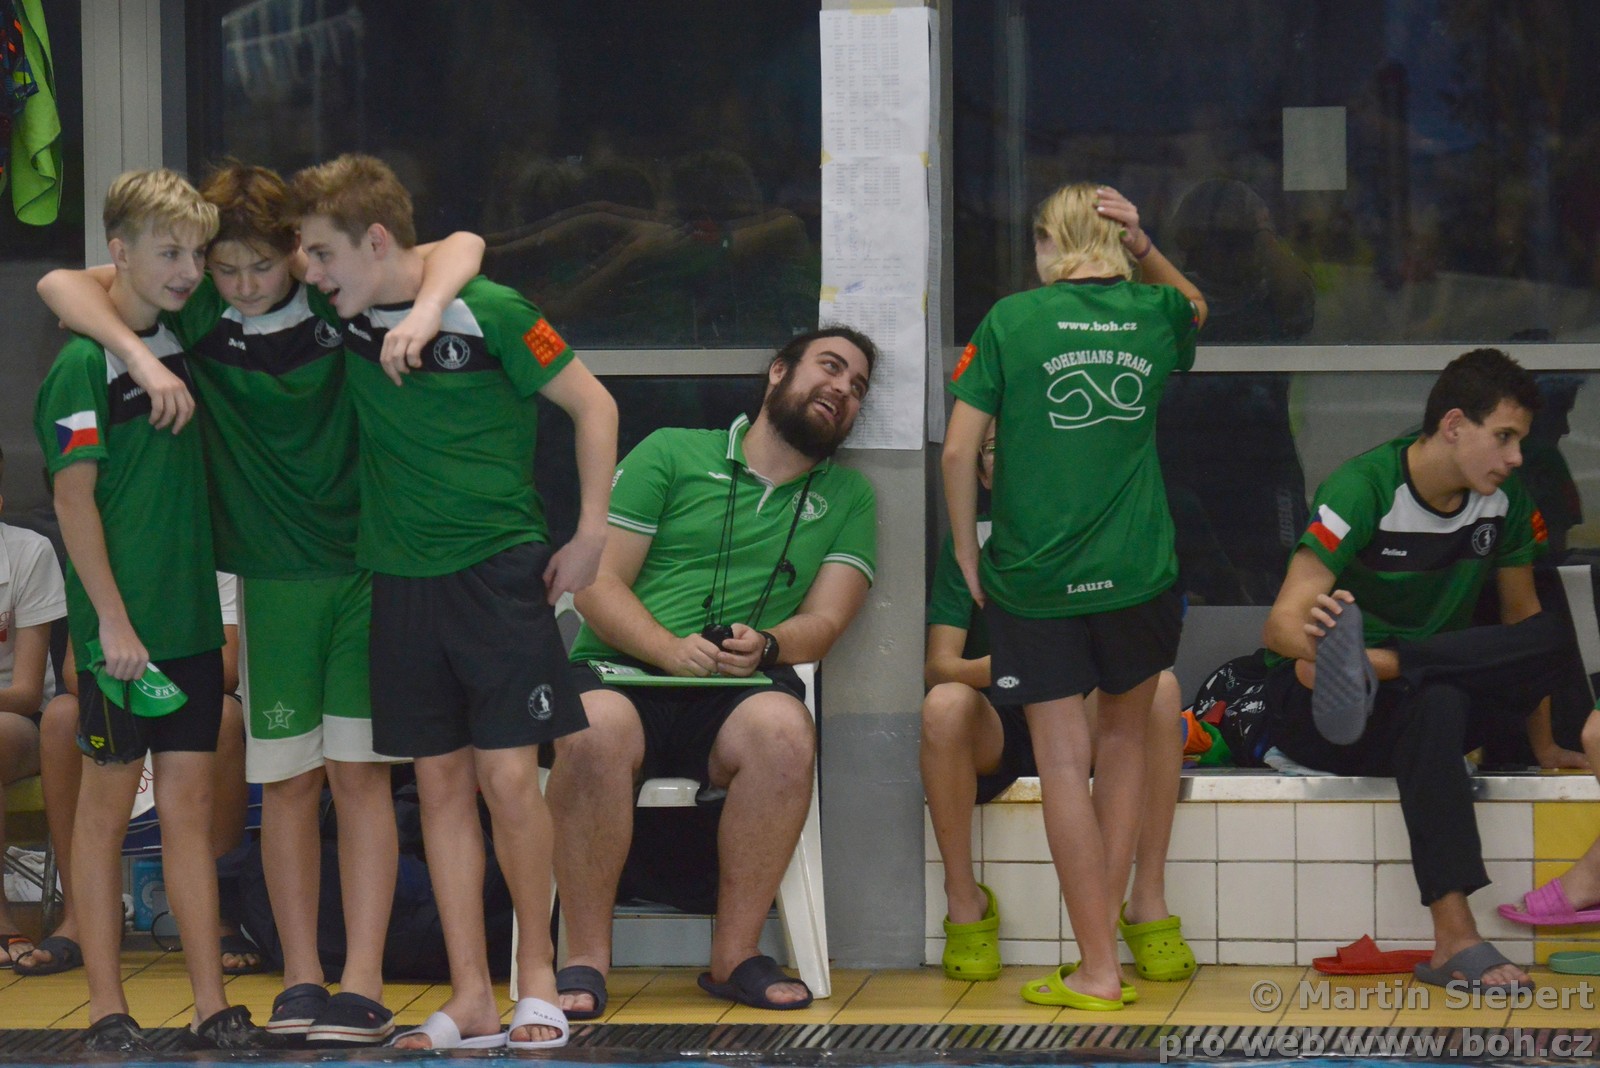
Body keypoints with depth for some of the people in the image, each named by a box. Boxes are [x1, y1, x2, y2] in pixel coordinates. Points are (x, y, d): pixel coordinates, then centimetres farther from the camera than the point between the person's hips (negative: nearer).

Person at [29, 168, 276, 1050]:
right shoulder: (84, 363, -10)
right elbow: (73, 496, -13)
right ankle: (105, 1005, 7)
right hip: (120, 629, -6)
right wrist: (111, 621, -17)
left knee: (189, 806, 6)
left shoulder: (182, 341, 10)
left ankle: (211, 1003, 7)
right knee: (107, 805, 2)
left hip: (191, 620, 6)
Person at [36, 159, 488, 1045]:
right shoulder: (190, 309, -2)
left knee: (359, 772, -2)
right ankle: (299, 980, 12)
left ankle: (364, 986, -2)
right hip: (273, 575, 1)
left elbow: (460, 247, -5)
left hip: (366, 566, -1)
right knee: (286, 781, 4)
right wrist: (138, 354, -26)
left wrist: (428, 306, -26)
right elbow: (61, 286, -10)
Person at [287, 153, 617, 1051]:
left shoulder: (489, 312, -10)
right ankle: (472, 1000, 7)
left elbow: (592, 404, -3)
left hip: (501, 571, -5)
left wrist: (591, 535, -4)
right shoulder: (347, 319, 4)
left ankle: (538, 969, 10)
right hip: (403, 578, 5)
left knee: (509, 777, -7)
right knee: (441, 783, 4)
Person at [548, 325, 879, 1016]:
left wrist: (766, 646, -14)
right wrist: (671, 649, -13)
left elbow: (825, 619, 8)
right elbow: (597, 583, 4)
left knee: (783, 727, -35)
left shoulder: (847, 498, 20)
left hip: (737, 694, 2)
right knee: (597, 727, -37)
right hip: (621, 672, -1)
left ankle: (735, 954, -23)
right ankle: (586, 959, -27)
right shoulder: (671, 454, 12)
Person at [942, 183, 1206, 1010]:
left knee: (1064, 760, 1)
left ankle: (1098, 970, 2)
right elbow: (1194, 305, 31)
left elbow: (958, 450, -8)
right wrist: (1143, 248, 13)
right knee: (1124, 733, 22)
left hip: (1033, 572, -3)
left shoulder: (1013, 320, -4)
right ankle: (1110, 919, 21)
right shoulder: (1151, 315, 4)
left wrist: (966, 550, 5)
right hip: (1136, 570, 3)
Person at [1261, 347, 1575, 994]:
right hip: (1312, 721, -5)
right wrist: (1312, 636, -50)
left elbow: (1522, 620, 10)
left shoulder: (1506, 501, 0)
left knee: (1553, 638, -23)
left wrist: (1544, 747, 4)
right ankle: (1454, 936, -47)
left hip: (1435, 705, 5)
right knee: (1437, 702, -41)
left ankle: (1366, 667, -32)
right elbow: (1278, 626, -26)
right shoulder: (1363, 490, -18)